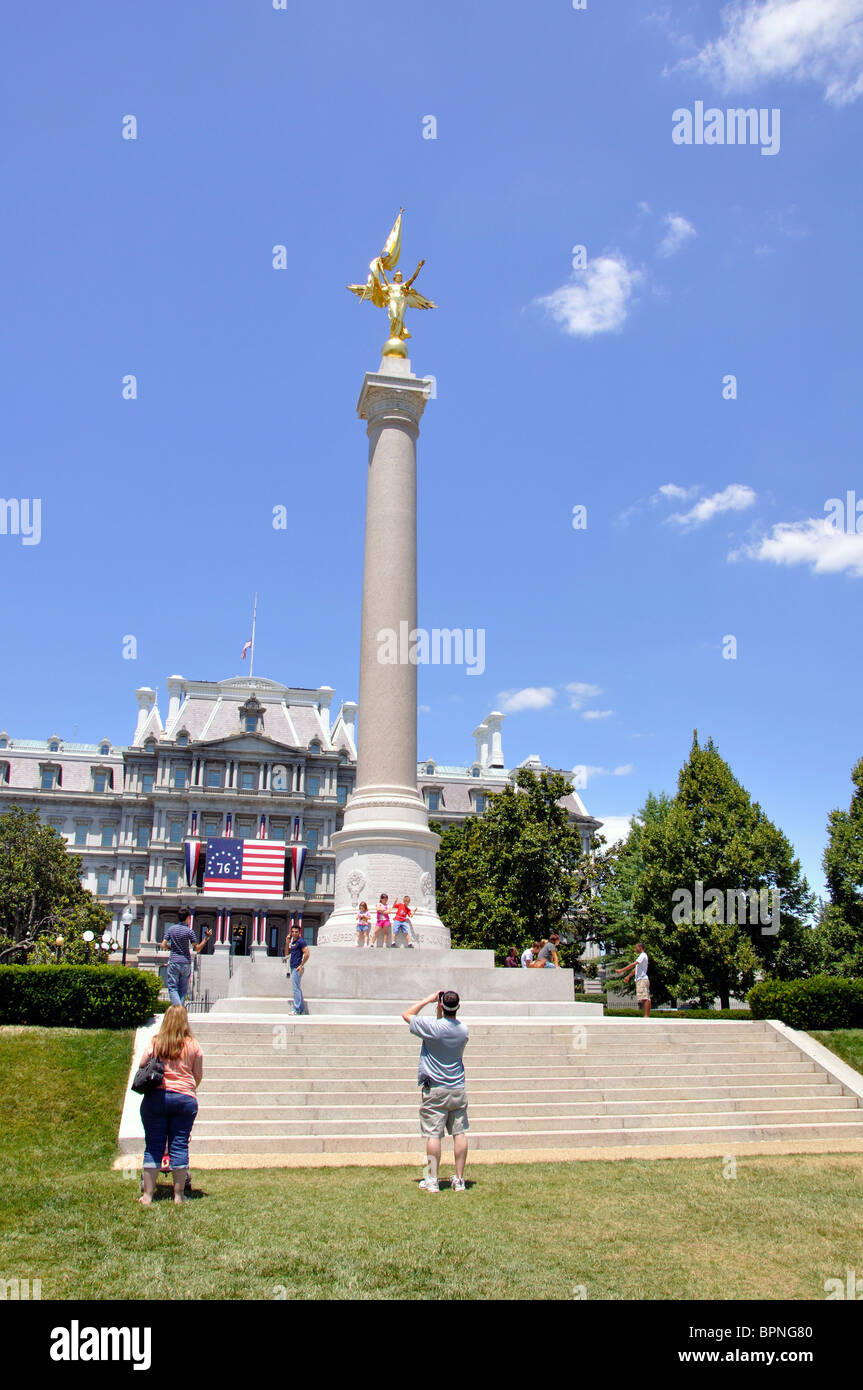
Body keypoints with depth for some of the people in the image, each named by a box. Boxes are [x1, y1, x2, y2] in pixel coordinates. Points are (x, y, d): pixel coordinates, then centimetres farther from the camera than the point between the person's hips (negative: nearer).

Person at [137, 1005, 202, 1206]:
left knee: (153, 1146, 7)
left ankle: (147, 1195, 10)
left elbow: (141, 1066, 1)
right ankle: (178, 1195, 11)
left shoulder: (155, 1042, -1)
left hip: (156, 1097, 0)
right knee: (180, 1146, 6)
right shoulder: (193, 1045, 1)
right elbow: (198, 1075, 4)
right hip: (185, 1098, 0)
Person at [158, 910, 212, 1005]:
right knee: (183, 989, 12)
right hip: (186, 962, 0)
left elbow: (163, 945, -2)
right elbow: (197, 948, -8)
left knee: (172, 988, 1)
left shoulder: (171, 929, 1)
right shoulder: (189, 931, -6)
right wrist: (206, 938, -2)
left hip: (174, 962, 0)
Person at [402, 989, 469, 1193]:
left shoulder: (433, 1027, -13)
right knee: (459, 1134, 8)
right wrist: (440, 1013, 14)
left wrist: (428, 1000, 6)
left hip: (435, 1091, -4)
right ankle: (459, 1180, 12)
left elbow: (406, 1014, 1)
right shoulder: (463, 1030, 1)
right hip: (458, 1090, 4)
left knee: (433, 1135, 1)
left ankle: (432, 1180, 5)